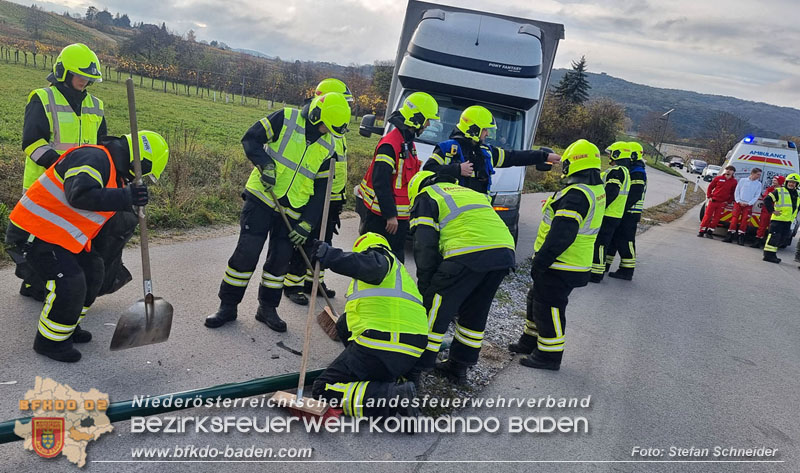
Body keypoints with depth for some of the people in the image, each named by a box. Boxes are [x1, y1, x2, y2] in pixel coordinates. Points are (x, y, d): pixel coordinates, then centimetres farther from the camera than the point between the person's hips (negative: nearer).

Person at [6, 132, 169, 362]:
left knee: (92, 271, 14)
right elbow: (80, 195, -39)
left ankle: (67, 327, 31)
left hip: (63, 235, 10)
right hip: (37, 231, -10)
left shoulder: (116, 174, 10)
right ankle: (50, 341, 6)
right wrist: (126, 196, -40)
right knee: (70, 283, -14)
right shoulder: (93, 158, -23)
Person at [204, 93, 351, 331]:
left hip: (293, 209, 4)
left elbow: (320, 189, 5)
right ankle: (227, 306, 10)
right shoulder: (286, 119, -8)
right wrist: (265, 164, -22)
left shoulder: (327, 147, 4)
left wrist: (307, 223, -1)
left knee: (280, 259, 6)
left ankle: (267, 307, 24)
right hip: (261, 197, -4)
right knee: (246, 253, -5)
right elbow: (250, 139, -5)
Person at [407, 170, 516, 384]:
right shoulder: (469, 192, 37)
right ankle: (459, 366, 31)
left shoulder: (426, 197, 15)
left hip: (469, 255, -7)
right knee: (474, 313, 21)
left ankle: (415, 366, 11)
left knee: (435, 309, 4)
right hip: (505, 253, 7)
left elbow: (425, 245, 4)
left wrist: (425, 284, 13)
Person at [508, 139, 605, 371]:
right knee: (537, 299, 22)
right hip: (576, 264, 10)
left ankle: (549, 355, 14)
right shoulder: (597, 190, 8)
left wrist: (539, 262, -23)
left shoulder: (576, 195, -25)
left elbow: (560, 236, -28)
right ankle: (531, 341, 36)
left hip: (560, 267, -10)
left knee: (548, 307, 2)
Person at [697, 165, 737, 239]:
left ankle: (710, 232, 11)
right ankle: (702, 231, 4)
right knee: (707, 216, -3)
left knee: (716, 218, 2)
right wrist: (709, 196, 0)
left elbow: (733, 193, 7)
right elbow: (710, 187, 8)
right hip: (713, 200, -1)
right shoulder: (718, 178, 4)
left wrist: (728, 201, -2)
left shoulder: (734, 182, 4)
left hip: (722, 203, 1)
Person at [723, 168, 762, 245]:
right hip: (738, 203, 0)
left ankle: (741, 237, 0)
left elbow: (757, 196, 3)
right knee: (734, 219, -6)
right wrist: (739, 201, -7)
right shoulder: (743, 180, 6)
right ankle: (729, 236, -2)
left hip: (748, 205, 0)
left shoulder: (758, 184, 6)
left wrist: (748, 203, -8)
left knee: (744, 221, -5)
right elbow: (737, 191, 4)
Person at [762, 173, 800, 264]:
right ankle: (768, 255, -6)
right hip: (778, 219, -7)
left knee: (782, 238, 9)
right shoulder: (779, 191, -7)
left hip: (789, 220, 7)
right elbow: (767, 200, -13)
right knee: (774, 236, -9)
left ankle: (772, 254, 18)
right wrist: (772, 211, -15)